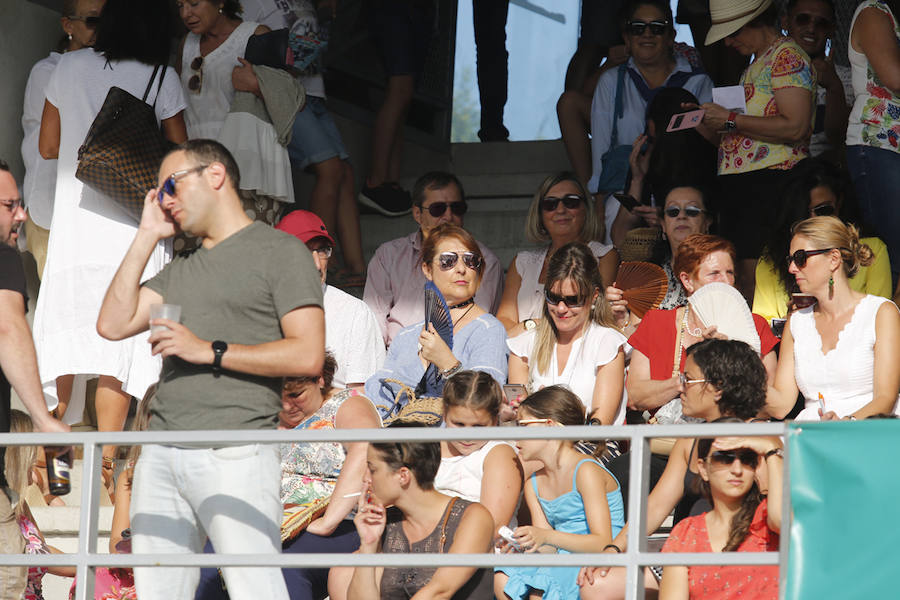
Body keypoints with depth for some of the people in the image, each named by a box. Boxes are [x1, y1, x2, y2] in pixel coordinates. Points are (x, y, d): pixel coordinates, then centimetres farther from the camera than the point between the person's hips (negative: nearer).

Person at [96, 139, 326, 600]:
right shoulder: (182, 269, 25)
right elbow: (113, 324, 15)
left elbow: (307, 355, -7)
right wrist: (146, 237, 17)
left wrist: (208, 351, -9)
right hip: (161, 454, 7)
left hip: (233, 453, -7)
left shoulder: (278, 251, 2)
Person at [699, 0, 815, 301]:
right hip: (739, 182, 10)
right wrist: (709, 123, 14)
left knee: (754, 275, -17)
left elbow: (795, 127, -16)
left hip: (771, 178, -10)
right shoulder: (756, 64, 27)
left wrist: (730, 120, -13)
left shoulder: (787, 56, -4)